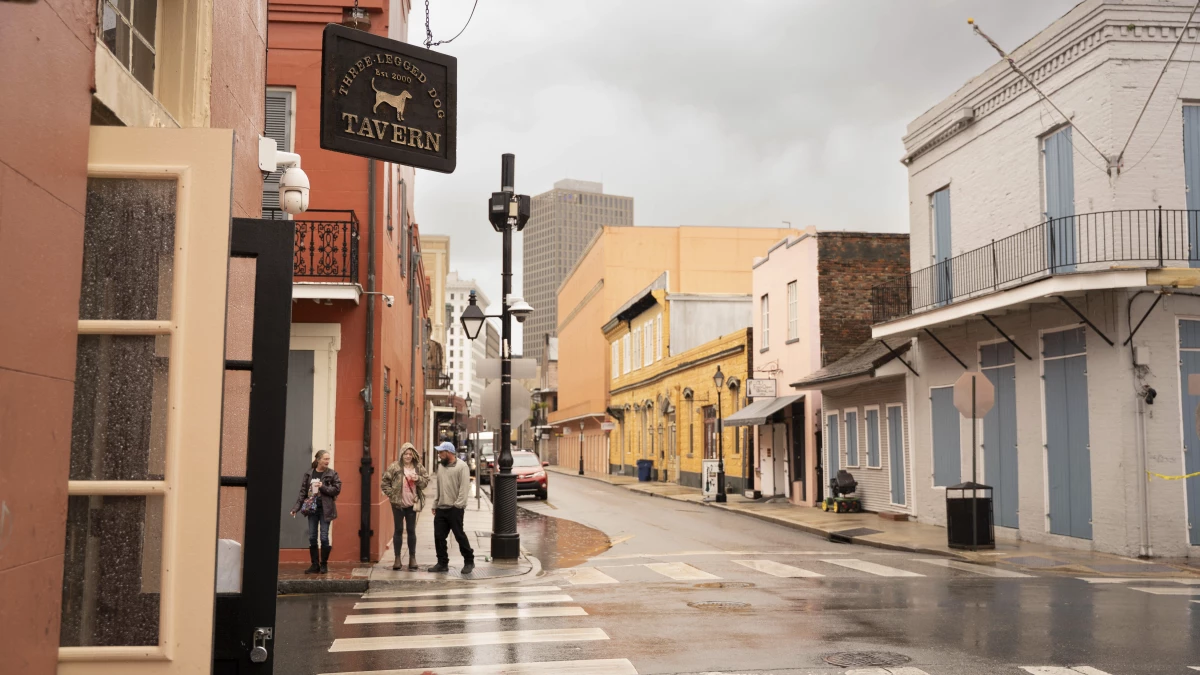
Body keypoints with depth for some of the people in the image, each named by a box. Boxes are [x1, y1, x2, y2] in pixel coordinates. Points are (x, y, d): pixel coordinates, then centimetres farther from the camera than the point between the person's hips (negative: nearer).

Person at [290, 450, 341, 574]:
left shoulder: (332, 474, -1)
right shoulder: (309, 475, 6)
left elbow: (337, 489, -6)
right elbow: (303, 492, 5)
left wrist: (323, 487, -16)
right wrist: (296, 508, -2)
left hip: (325, 509, -3)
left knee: (324, 537, -3)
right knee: (312, 537, 5)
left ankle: (324, 564, 9)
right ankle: (315, 565, 14)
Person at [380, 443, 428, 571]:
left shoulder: (418, 467, 2)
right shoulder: (394, 467, -8)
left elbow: (426, 480, 6)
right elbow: (384, 483, -5)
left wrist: (418, 479, -14)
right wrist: (392, 495, -10)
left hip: (412, 503, 3)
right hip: (398, 504, -3)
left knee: (411, 530, 9)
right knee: (398, 530, 5)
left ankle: (412, 558, 17)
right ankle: (397, 558, 12)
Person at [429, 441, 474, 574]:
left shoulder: (461, 466, -10)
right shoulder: (441, 467, 15)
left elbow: (464, 488, -15)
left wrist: (458, 504, -19)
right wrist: (435, 504, 15)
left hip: (454, 509, -8)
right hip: (441, 508, 8)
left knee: (459, 535, -2)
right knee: (439, 536, 7)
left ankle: (469, 562, 11)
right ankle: (442, 563, 17)